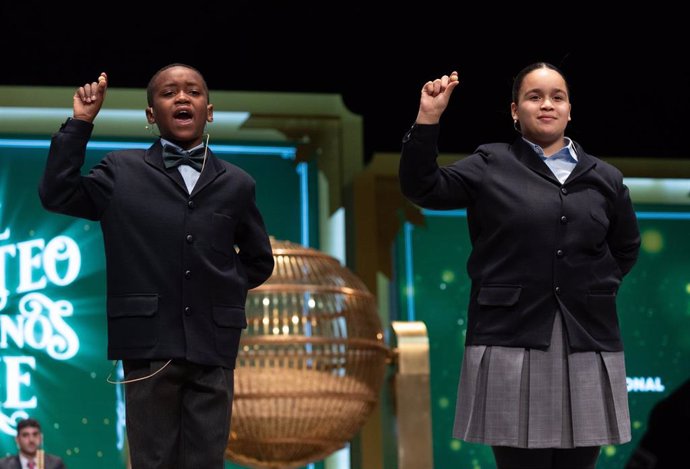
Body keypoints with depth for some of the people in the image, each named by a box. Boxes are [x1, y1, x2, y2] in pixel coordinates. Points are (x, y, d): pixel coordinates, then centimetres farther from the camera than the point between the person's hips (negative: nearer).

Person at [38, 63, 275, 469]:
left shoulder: (236, 183, 12)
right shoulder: (122, 172, 9)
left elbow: (260, 261, 21)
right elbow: (57, 195, -1)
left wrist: (225, 288, 6)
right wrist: (81, 123, -2)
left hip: (213, 345, 2)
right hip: (150, 343, -1)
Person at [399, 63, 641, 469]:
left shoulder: (604, 177, 13)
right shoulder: (490, 166, 6)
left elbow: (627, 247, 24)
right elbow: (421, 187, -2)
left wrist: (599, 286, 9)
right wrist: (428, 118, -11)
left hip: (588, 342, 3)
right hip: (512, 338, -3)